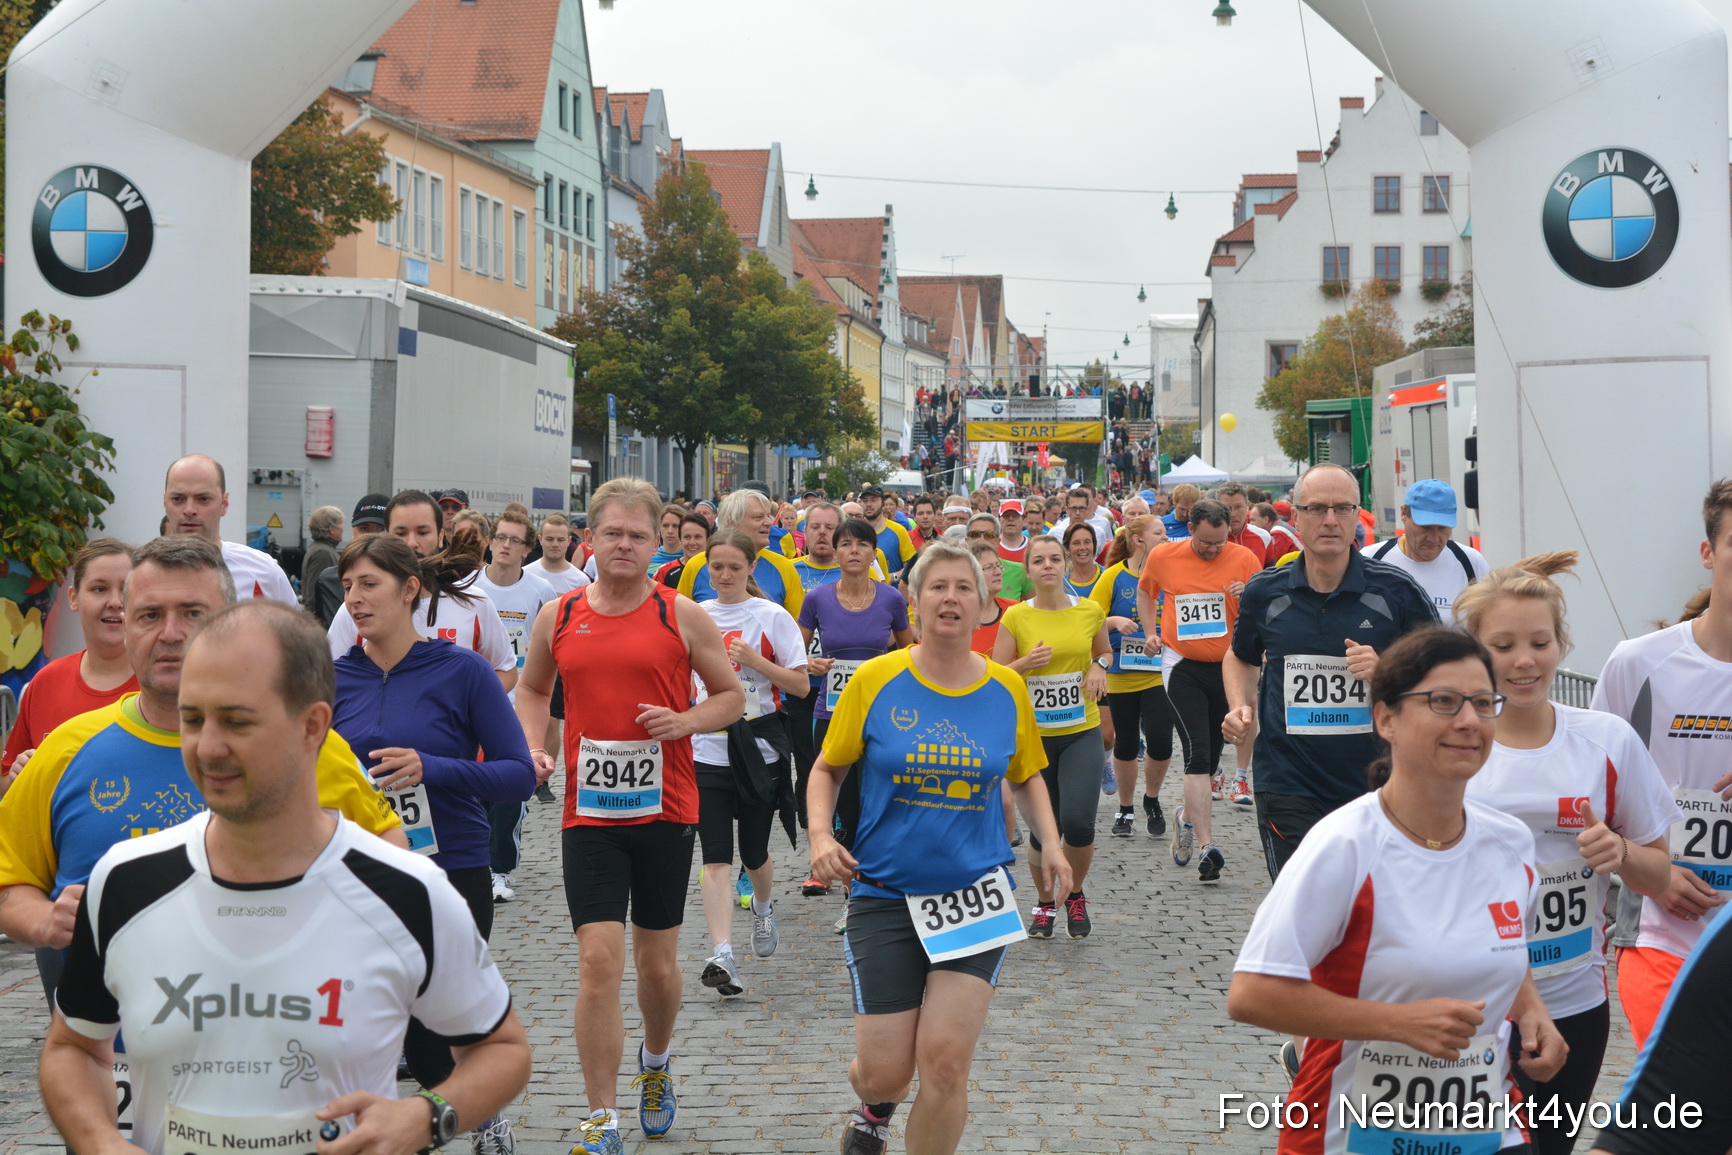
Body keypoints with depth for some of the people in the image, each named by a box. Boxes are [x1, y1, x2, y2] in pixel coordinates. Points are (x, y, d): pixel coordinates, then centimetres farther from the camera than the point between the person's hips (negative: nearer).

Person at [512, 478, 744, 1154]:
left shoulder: (682, 616, -1)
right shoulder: (558, 617, 4)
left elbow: (732, 697, 7)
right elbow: (532, 691, 19)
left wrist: (685, 721, -13)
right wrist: (531, 749, 1)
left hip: (665, 811, 0)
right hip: (588, 813, 0)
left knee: (657, 962, 11)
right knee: (598, 960, -8)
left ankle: (655, 1063, 42)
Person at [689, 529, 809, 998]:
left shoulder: (772, 617, -2)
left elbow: (801, 685, -4)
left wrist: (756, 661, -17)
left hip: (759, 745, -1)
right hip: (707, 749, 2)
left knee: (754, 851, 8)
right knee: (716, 857, -10)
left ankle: (762, 906, 42)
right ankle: (721, 955, -17)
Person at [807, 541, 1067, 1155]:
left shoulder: (1006, 690, 1)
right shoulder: (876, 680, -5)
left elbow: (1025, 778, 17)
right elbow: (828, 769, 6)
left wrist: (1051, 845, 1)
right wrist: (820, 834, -11)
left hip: (975, 891, 1)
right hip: (884, 894, -1)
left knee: (946, 1062, -9)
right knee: (885, 1073, 2)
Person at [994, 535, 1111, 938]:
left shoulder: (1090, 611, 2)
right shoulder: (1015, 617, -3)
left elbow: (1105, 651, 20)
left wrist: (1099, 666, -2)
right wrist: (1026, 662, -19)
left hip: (1082, 732, 0)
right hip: (1033, 735, 0)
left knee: (1077, 821, -16)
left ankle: (1075, 895, 14)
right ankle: (1045, 902, 31)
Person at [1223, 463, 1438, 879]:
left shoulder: (1396, 590, -2)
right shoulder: (1266, 592, 3)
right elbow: (1240, 658, 23)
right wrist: (1239, 707, 4)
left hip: (1375, 783, 0)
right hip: (1288, 786, 0)